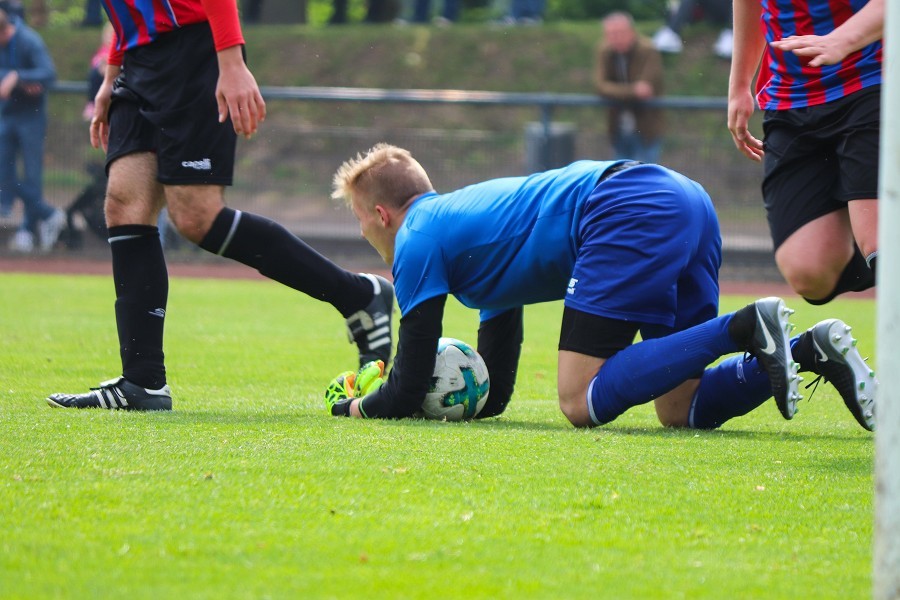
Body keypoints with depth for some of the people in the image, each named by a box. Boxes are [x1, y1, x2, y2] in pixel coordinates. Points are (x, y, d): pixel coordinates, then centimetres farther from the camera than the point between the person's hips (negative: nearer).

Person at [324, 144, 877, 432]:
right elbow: (492, 394, 36)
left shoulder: (418, 240, 9)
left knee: (583, 403, -12)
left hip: (630, 213, -9)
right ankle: (813, 349, -11)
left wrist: (353, 406, 26)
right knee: (680, 410, 8)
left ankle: (744, 328, -24)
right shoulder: (463, 215, 35)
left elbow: (407, 395, 6)